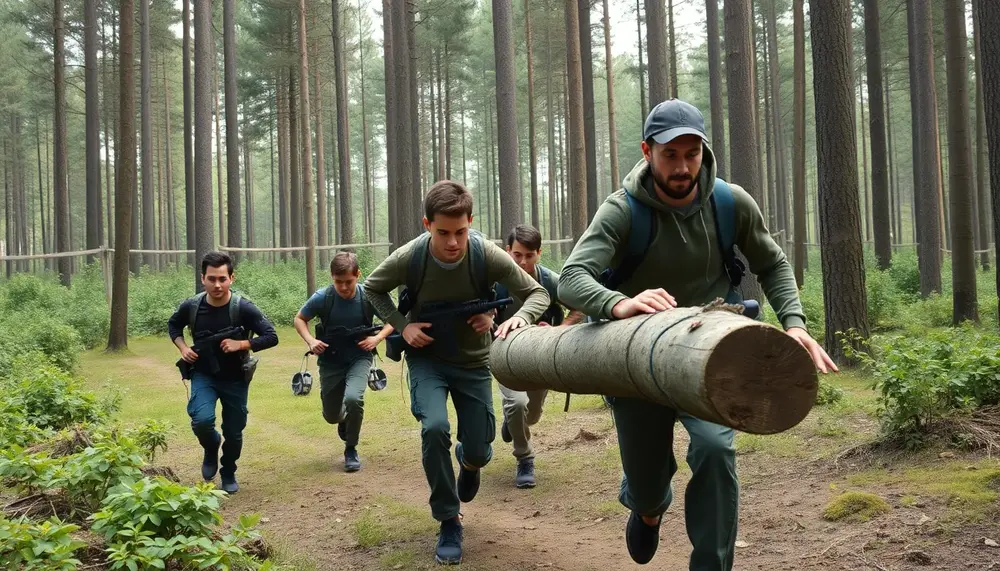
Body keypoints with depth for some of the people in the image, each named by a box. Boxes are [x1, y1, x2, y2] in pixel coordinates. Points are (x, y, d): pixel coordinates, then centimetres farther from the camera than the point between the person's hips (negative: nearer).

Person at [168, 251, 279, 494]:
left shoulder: (243, 308, -20)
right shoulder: (191, 307, -12)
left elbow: (271, 337, -17)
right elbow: (173, 325, 10)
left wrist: (241, 344, -28)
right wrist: (182, 348, -7)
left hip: (235, 379, 0)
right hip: (204, 375, 1)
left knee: (233, 432, 9)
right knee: (202, 420, -24)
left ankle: (228, 474, 37)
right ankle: (211, 448, 12)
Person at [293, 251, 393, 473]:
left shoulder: (369, 297, -18)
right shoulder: (322, 298, -18)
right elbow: (299, 319, -1)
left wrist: (377, 338, -20)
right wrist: (310, 341, -18)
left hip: (359, 358, -2)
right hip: (331, 361, 2)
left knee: (353, 398, -30)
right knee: (331, 416, 11)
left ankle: (351, 450, -4)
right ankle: (344, 419, 53)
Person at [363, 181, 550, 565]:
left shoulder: (488, 255, -25)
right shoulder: (408, 258, -22)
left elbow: (538, 293, -15)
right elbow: (372, 289, -2)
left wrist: (520, 318, -37)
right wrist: (401, 325, -17)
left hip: (473, 361, 1)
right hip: (427, 357, -1)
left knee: (478, 453, 2)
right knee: (434, 428, -27)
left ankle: (467, 462, 45)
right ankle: (449, 523, -6)